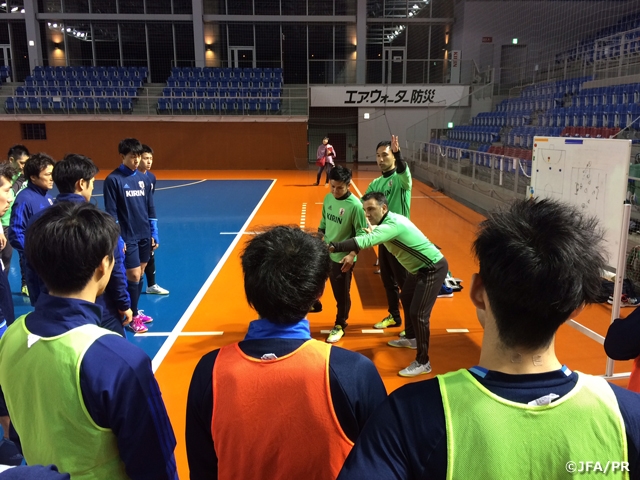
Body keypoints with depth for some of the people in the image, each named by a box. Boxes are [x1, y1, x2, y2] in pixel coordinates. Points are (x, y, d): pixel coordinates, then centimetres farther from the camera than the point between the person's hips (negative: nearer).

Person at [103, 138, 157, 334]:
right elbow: (111, 213, -10)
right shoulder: (113, 180, -9)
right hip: (127, 237, -5)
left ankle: (135, 311, 26)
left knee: (140, 275, 12)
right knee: (134, 276, -3)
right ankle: (132, 317, 12)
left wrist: (154, 233, 10)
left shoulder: (144, 178, 7)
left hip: (145, 236, 5)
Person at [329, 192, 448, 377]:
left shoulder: (393, 224, -32)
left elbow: (365, 241, -44)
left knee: (418, 313, -11)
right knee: (407, 300, 25)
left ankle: (423, 363, 1)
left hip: (433, 268, -10)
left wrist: (334, 247, -50)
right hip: (419, 267, 10)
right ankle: (411, 338, 46)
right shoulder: (388, 221, 0)